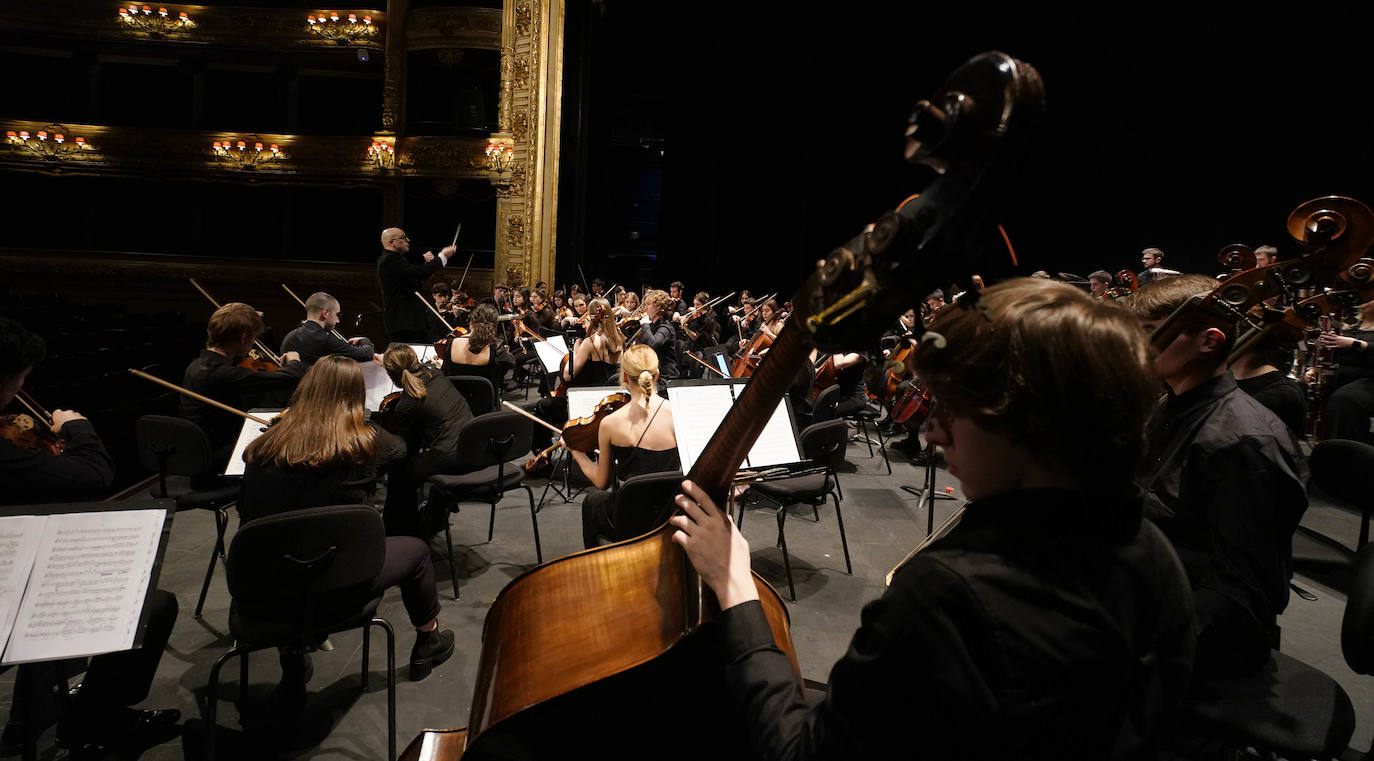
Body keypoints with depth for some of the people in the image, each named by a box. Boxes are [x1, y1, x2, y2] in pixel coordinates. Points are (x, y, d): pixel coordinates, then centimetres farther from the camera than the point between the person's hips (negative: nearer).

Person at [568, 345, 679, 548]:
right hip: (672, 518, 2)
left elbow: (602, 483, -2)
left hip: (630, 524, -2)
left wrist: (577, 453, 14)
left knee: (591, 501, 33)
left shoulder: (610, 423, -15)